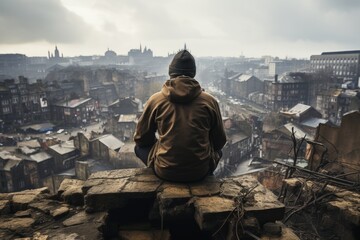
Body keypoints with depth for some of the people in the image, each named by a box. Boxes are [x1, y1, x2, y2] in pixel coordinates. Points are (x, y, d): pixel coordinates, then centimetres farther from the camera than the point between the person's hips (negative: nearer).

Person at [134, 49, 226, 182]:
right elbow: (220, 142, 6)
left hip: (165, 171, -1)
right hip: (201, 171, 1)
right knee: (217, 150, 31)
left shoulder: (156, 99, -6)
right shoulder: (210, 101, -5)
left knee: (140, 147, 25)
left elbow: (140, 139, 5)